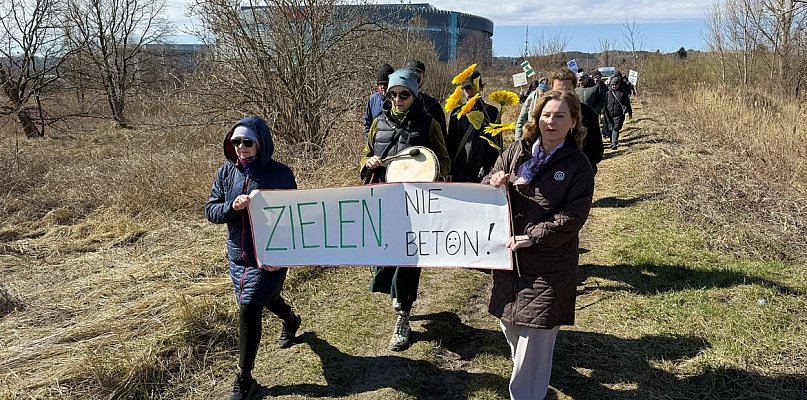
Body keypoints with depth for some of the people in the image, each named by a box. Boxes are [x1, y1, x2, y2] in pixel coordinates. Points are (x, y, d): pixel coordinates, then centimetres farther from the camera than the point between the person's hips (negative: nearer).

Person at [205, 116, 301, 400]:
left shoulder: (280, 174, -12)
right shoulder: (226, 172, -1)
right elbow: (210, 210, 2)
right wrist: (231, 207, -21)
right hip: (237, 255, 5)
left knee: (248, 310, -9)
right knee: (265, 298, 24)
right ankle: (290, 321, 59)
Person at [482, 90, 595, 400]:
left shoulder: (578, 165, -5)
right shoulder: (518, 150, 4)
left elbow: (571, 218, -12)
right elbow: (487, 184, 10)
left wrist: (532, 237, -20)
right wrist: (495, 183, -14)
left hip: (549, 263, -4)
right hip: (509, 254, 4)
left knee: (535, 332, -3)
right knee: (508, 321, 18)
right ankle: (523, 362, 46)